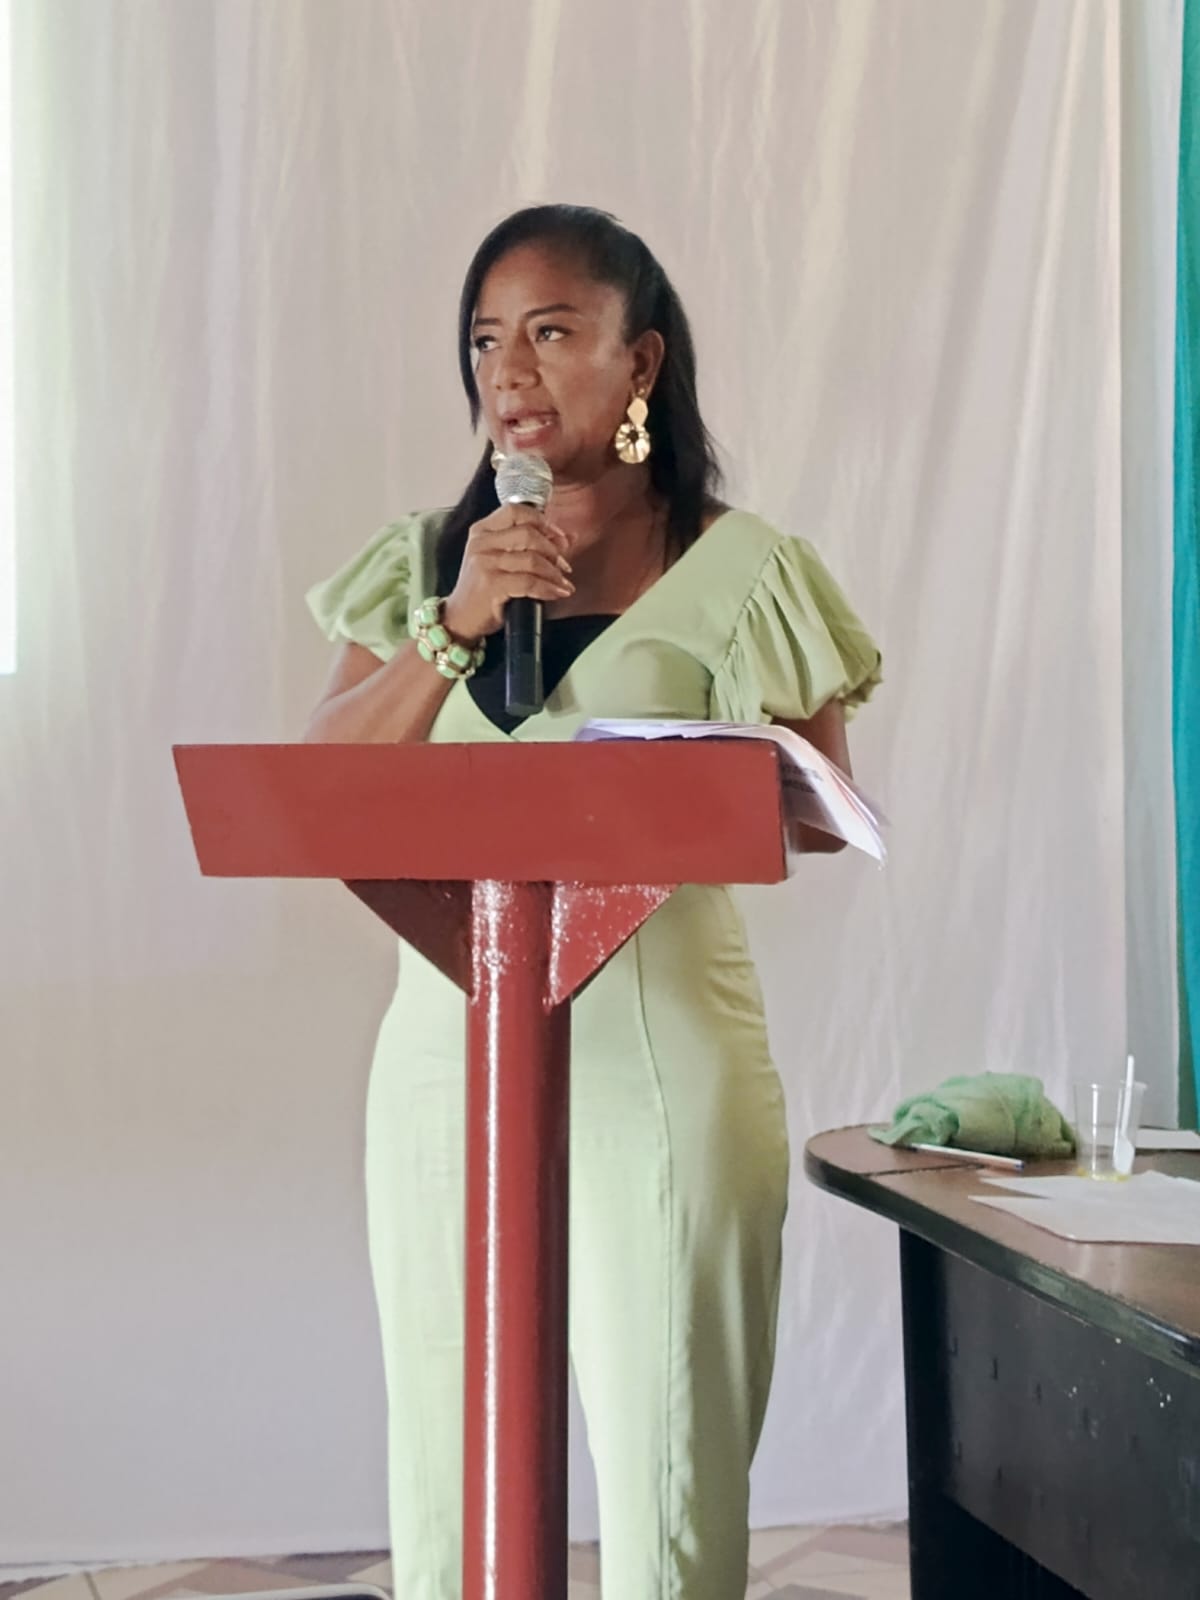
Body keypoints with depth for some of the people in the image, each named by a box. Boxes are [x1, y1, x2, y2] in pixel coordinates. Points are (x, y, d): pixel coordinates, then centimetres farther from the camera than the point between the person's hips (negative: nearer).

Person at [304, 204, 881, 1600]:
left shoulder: (738, 570, 0)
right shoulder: (425, 559, 12)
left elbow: (827, 814, -1)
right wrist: (454, 630, -10)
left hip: (659, 1048, -3)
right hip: (451, 1043, 4)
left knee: (668, 1474, -1)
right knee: (445, 1473, 8)